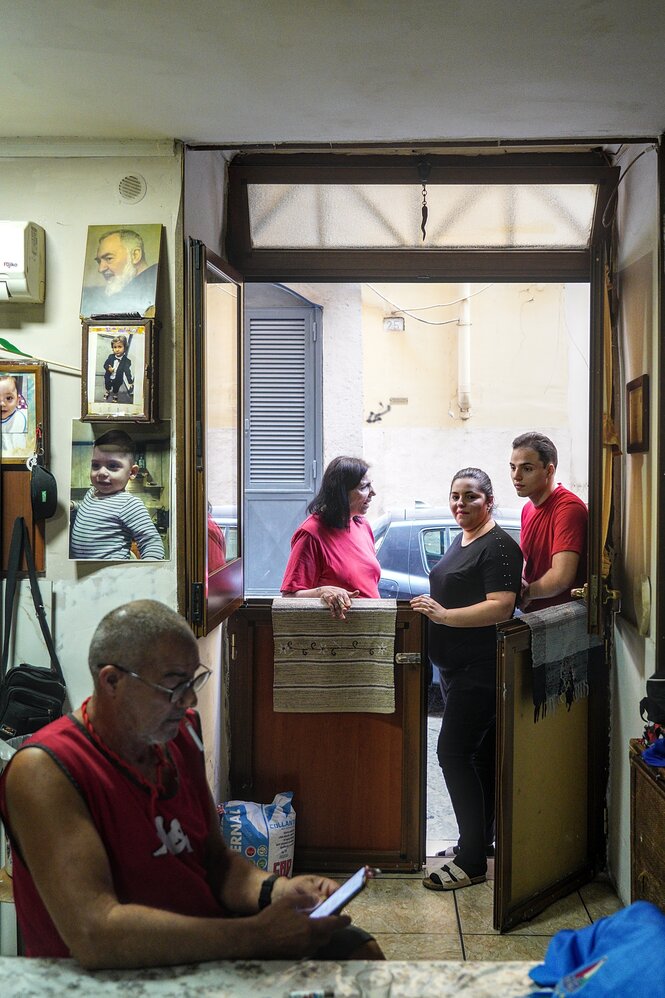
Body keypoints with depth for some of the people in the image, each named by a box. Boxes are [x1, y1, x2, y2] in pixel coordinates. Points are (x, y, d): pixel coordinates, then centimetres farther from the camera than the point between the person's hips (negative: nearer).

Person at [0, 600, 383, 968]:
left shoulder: (180, 735, 5)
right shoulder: (45, 770, -20)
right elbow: (93, 935, -29)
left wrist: (272, 891, -10)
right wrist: (258, 936, -28)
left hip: (210, 950, 8)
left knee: (359, 950, -6)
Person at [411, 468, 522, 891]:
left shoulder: (498, 546, -14)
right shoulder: (461, 540, 15)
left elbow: (501, 606, -24)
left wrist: (445, 615, -27)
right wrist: (431, 606, 11)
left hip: (481, 668, -10)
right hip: (456, 666, 10)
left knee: (454, 752, -10)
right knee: (479, 754, 16)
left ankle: (472, 861, -3)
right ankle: (480, 842, 27)